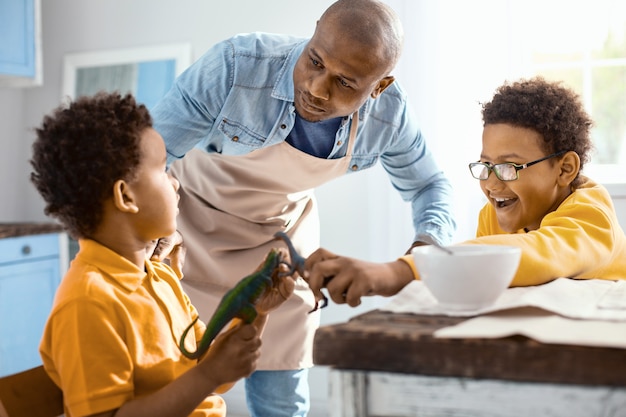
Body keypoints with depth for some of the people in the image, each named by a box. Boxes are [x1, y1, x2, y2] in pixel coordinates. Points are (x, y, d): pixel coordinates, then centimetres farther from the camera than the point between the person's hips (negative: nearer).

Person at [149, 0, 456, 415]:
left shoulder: (390, 114, -21)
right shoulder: (238, 66, -33)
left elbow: (429, 183, -2)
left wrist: (429, 244, -23)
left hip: (284, 232, 3)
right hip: (193, 220, -2)